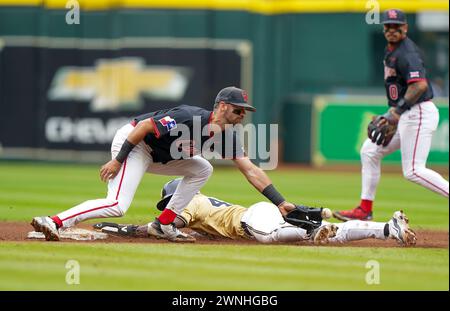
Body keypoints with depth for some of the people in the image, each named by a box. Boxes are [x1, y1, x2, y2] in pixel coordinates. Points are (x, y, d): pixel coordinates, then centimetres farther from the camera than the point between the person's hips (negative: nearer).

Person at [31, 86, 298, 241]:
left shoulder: (228, 136, 0)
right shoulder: (191, 118, -26)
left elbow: (251, 170, -1)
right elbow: (145, 126, -25)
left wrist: (280, 202, -7)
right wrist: (118, 160, -25)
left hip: (156, 155, 9)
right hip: (131, 143, -9)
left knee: (202, 170, 10)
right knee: (117, 205, -24)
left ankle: (165, 224, 7)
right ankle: (53, 222, -30)